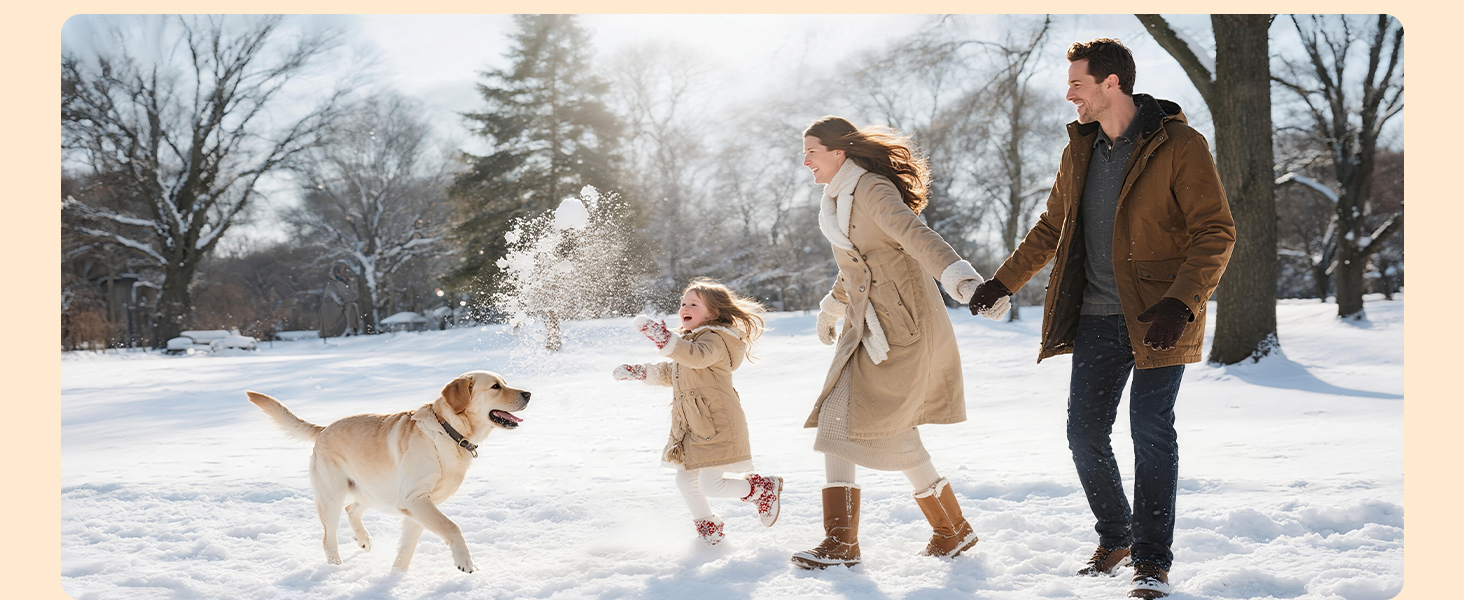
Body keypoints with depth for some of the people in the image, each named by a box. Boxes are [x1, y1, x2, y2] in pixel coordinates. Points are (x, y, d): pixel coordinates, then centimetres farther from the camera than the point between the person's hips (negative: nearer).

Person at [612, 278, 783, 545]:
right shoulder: (689, 341, 19)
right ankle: (708, 527, 31)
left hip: (716, 425, -10)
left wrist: (660, 335, -46)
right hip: (691, 427, 10)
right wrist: (639, 371, 29)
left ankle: (764, 489, 11)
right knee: (684, 480, 11)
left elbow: (697, 357, -37)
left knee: (710, 485, -12)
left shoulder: (713, 339, -13)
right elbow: (670, 373, 35)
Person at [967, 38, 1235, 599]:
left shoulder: (1179, 147, -11)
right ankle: (1115, 537, 27)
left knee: (1151, 430, -8)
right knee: (1084, 433, 5)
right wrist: (1003, 282, 18)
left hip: (1159, 318, -6)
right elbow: (1052, 227, 21)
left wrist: (1180, 302, -24)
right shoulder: (1079, 149, 9)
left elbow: (1215, 232, -13)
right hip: (1097, 318, 6)